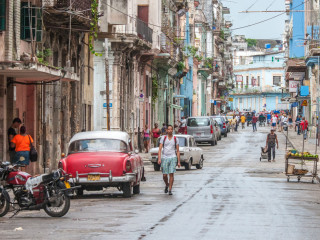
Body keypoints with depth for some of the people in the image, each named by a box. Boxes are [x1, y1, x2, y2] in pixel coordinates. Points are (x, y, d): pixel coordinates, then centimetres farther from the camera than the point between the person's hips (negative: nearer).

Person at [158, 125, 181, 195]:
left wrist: (179, 162, 3)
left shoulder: (176, 139, 7)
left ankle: (170, 189, -6)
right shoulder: (163, 138, 6)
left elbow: (178, 151, 8)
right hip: (164, 158, 1)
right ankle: (167, 185, 30)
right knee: (164, 175, 1)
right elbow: (160, 149, 1)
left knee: (171, 174, -11)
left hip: (173, 158, -1)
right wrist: (159, 158, -13)